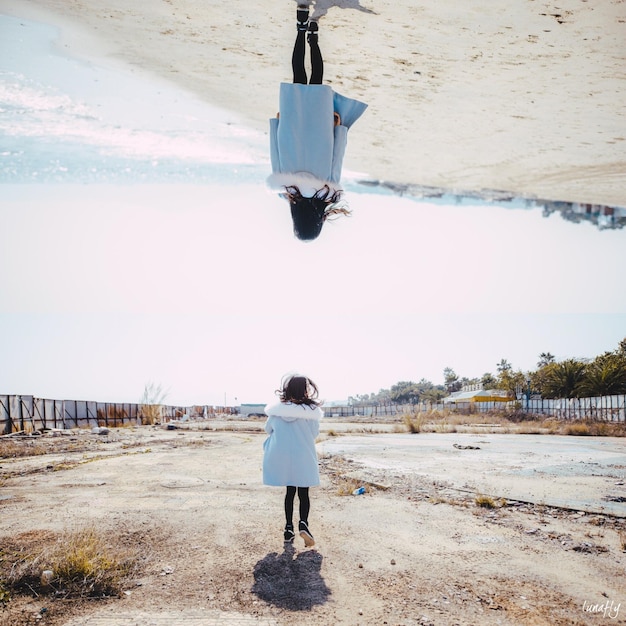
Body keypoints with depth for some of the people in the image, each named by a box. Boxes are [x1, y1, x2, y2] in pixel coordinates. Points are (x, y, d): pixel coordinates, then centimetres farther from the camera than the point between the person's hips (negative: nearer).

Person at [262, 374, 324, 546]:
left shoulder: (276, 410, -5)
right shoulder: (310, 411, -13)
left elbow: (268, 429, 10)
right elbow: (315, 433, -2)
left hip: (281, 457, 3)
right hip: (303, 458, -2)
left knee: (290, 491, 17)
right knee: (303, 493, 9)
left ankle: (289, 528, 16)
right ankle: (303, 523, -14)